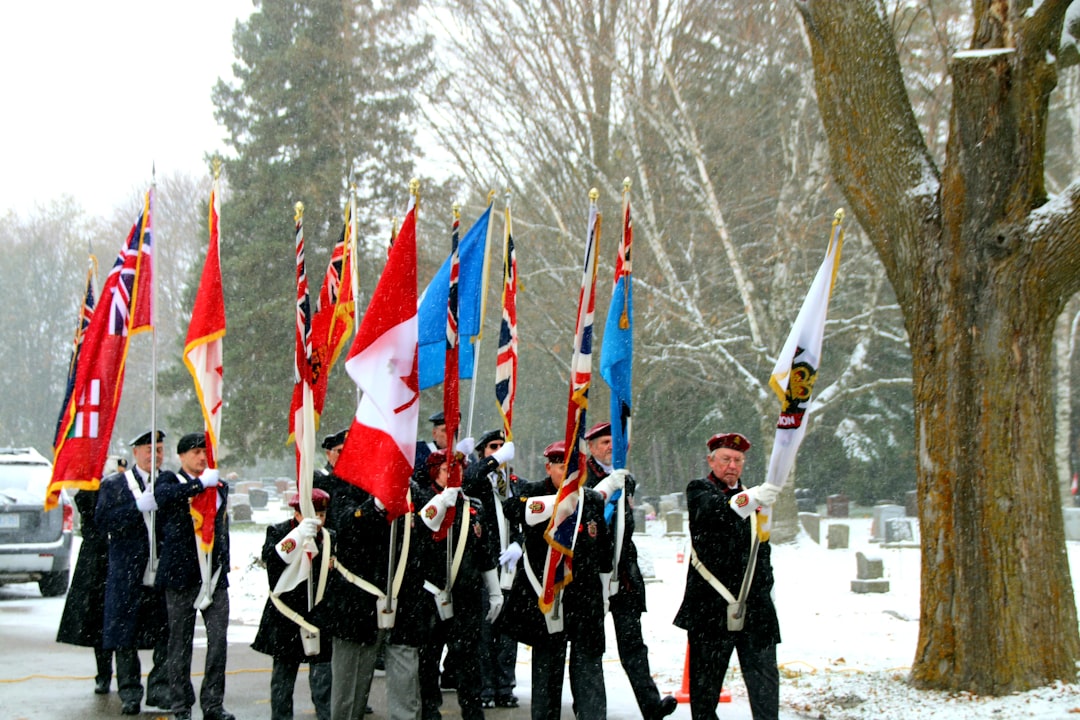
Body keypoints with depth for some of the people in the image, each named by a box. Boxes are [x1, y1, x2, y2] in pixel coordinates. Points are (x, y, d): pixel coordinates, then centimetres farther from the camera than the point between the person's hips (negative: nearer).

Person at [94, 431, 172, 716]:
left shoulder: (171, 481, 11)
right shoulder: (114, 484, 6)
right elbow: (103, 520, -6)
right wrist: (139, 506, -15)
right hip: (128, 573, -2)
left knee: (167, 636, 2)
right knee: (125, 638, 1)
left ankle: (160, 689, 13)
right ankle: (130, 693, 10)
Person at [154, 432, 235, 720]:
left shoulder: (219, 485, 17)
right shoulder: (171, 483, 2)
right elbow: (165, 496, -24)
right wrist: (202, 483, -24)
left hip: (215, 576, 4)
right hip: (181, 576, -4)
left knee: (219, 639, -4)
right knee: (180, 643, 3)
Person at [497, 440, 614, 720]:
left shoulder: (594, 500, 9)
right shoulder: (534, 492, 2)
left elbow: (605, 554, 17)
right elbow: (515, 510, -22)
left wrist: (603, 598, 17)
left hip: (586, 602, 1)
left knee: (588, 670, -1)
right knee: (546, 667, 6)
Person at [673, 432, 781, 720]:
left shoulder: (752, 496, 18)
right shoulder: (699, 490, 1)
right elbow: (711, 510, -24)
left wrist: (766, 586, 15)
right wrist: (750, 499, -39)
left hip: (754, 604, 4)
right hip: (711, 604, -4)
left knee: (764, 674, 1)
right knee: (706, 675, 2)